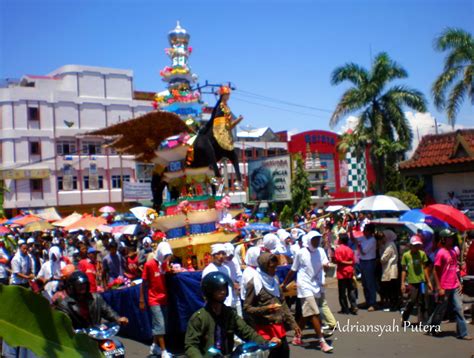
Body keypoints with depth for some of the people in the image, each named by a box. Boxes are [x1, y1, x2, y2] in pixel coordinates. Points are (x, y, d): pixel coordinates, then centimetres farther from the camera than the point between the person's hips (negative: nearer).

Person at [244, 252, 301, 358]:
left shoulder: (274, 282, 12)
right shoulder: (254, 284, -9)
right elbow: (247, 308, -9)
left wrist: (293, 324, 11)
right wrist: (266, 309, -21)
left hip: (279, 326, 7)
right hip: (264, 329, -7)